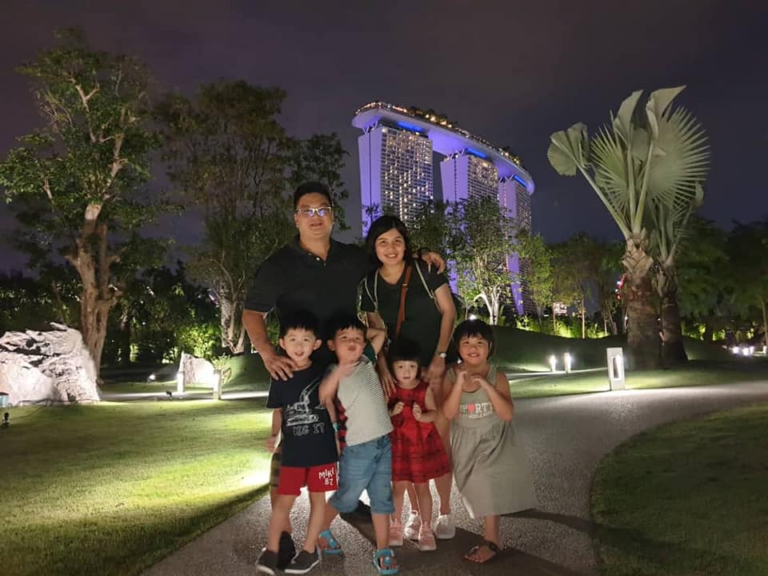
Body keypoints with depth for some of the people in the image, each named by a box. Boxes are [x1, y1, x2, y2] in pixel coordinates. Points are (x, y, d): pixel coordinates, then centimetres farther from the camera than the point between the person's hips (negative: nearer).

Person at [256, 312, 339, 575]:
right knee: (283, 500, 6)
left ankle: (310, 550, 24)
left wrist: (337, 436, 4)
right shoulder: (280, 378, -2)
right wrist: (274, 434, -6)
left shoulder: (322, 374, -6)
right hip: (293, 451, 1)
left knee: (317, 499, 10)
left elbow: (331, 405, 5)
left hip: (322, 449, -1)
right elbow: (278, 411, 9)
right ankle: (271, 550, 20)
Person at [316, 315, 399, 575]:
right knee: (346, 498, 12)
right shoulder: (334, 373, -12)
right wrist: (340, 369, -45)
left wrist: (363, 332, 10)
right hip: (357, 448, -5)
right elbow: (322, 397, -34)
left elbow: (381, 333, 19)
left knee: (382, 498, 12)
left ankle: (383, 551, 24)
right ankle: (321, 530, 38)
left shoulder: (367, 360, 4)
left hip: (384, 442, 5)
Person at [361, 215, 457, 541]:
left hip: (436, 365, -2)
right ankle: (417, 511, 20)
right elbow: (375, 330, 7)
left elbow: (449, 312, -4)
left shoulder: (425, 271, -7)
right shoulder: (370, 285, 1)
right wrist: (383, 367, -5)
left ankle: (444, 512, 15)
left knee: (439, 438, -1)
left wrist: (440, 357, -11)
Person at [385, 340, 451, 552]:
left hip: (422, 443, 0)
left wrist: (421, 416, -25)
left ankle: (426, 528, 24)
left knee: (422, 486, 9)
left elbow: (434, 413, -6)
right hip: (397, 443, 0)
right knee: (398, 486, 10)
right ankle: (396, 525, 29)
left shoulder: (425, 388, -9)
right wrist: (392, 412, -24)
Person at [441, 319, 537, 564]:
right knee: (480, 486, 10)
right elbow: (449, 413, -19)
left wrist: (486, 385, -31)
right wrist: (460, 383, -30)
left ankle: (491, 541, 1)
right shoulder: (451, 375, -11)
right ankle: (491, 537, 29)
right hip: (466, 443, 2)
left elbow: (508, 415, -22)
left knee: (486, 481, -15)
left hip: (494, 440, -2)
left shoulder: (497, 376, -14)